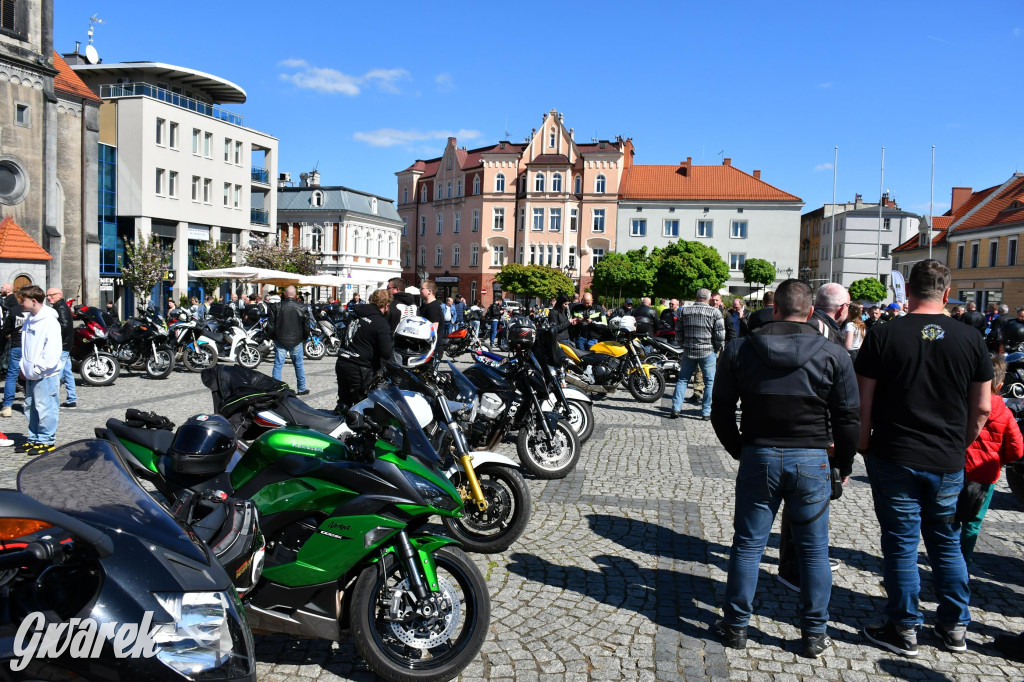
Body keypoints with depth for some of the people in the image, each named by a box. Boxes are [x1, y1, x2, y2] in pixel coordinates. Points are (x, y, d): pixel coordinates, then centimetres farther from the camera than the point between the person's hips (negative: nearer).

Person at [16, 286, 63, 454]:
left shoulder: (49, 321, -14)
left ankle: (46, 441, 3)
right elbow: (26, 346, 21)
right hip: (31, 374, 9)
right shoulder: (29, 320, 13)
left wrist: (38, 368, -17)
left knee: (45, 409, -5)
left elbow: (53, 350, -19)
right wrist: (23, 366, 11)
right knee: (31, 407, 15)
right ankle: (34, 439, 25)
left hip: (46, 375, -9)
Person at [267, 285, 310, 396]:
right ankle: (302, 389, 16)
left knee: (278, 365, 5)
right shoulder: (302, 308, -4)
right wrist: (304, 338, 15)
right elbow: (306, 325, 1)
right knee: (299, 365, 11)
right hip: (296, 341, 1)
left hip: (280, 340, 0)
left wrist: (271, 337, 13)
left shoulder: (276, 307, -5)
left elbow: (270, 325, -2)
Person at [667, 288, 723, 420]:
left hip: (688, 351, 3)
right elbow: (720, 335, -7)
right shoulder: (714, 312, -6)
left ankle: (676, 409, 6)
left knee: (682, 379, 13)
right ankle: (706, 412, 7)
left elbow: (678, 332, 6)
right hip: (707, 352, -3)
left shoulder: (684, 310, 3)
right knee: (710, 382, 7)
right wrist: (717, 348, 9)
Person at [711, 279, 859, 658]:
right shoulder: (833, 356, -4)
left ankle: (736, 626, 20)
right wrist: (844, 465, 13)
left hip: (758, 457, 0)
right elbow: (848, 419, -1)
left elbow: (721, 411, 2)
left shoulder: (739, 350, -2)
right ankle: (814, 634, 22)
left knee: (748, 544, 10)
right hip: (812, 461, 0)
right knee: (814, 549, 12)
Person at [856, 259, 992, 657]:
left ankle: (904, 630, 17)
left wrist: (865, 446, 5)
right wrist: (959, 445, 16)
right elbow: (982, 408, 3)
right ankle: (955, 627, 29)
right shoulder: (970, 339, -2)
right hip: (948, 463, 3)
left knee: (901, 544, 7)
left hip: (894, 460, -3)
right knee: (947, 543, 17)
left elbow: (864, 404, -7)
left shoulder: (882, 337, -9)